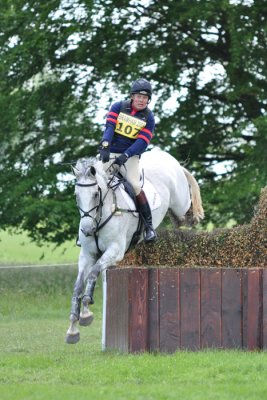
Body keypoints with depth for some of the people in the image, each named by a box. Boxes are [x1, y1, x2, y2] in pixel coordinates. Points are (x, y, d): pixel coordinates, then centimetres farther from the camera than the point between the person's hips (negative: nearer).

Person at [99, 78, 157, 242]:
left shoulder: (148, 118, 0)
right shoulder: (118, 107, 3)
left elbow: (142, 142, -10)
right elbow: (109, 126, -10)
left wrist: (125, 156, -25)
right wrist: (105, 146, -28)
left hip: (131, 155, -2)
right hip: (110, 152, 2)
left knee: (135, 185, -21)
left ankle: (149, 225, -12)